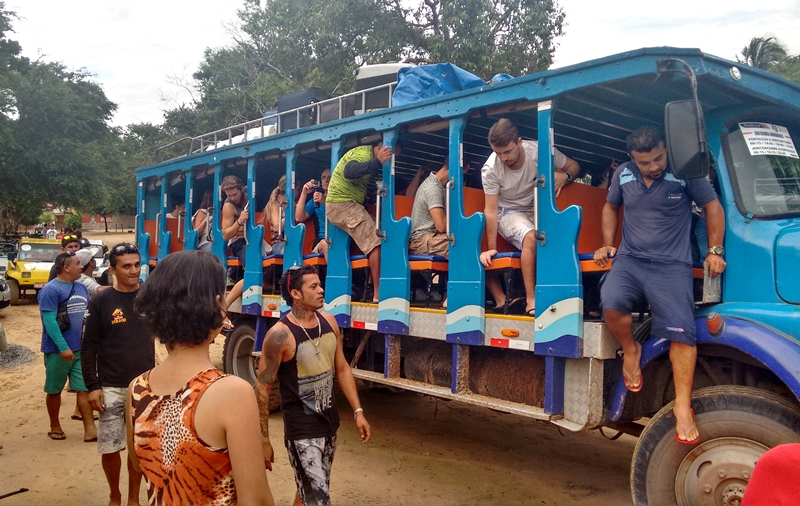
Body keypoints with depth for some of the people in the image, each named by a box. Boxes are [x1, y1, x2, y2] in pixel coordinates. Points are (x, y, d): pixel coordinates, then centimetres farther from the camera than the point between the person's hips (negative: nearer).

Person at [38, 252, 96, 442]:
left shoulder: (81, 288, 9)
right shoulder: (51, 290, -13)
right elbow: (49, 321, -18)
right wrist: (63, 347, -23)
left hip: (81, 349, 6)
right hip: (59, 351, -6)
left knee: (85, 388, 3)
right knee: (54, 390, 11)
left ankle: (90, 430, 4)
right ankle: (55, 427, 27)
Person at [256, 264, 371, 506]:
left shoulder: (329, 322, 0)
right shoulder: (280, 335, -21)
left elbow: (342, 369, 10)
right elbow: (262, 388, -16)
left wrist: (358, 411, 7)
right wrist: (264, 440, -14)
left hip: (329, 423, 7)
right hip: (301, 431, -7)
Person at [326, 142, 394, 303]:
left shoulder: (368, 155, 18)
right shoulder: (363, 152, -13)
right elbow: (349, 171, -34)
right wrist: (377, 162, -45)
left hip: (341, 204, 11)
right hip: (343, 203, -11)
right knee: (375, 243, -17)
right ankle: (378, 293, -21)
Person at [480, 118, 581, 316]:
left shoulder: (540, 150, -17)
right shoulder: (490, 169, -20)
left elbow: (574, 166, -3)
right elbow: (491, 210, -14)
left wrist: (564, 176, -27)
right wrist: (491, 248, -15)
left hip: (538, 209, 3)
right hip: (509, 213, -3)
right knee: (531, 237, -34)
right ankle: (531, 300, -30)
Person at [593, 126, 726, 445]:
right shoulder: (623, 174, 9)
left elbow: (713, 206, 7)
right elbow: (610, 207, 24)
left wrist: (715, 251, 2)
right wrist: (607, 244, 14)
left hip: (672, 266, -2)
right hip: (630, 259, 3)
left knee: (681, 331, -16)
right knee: (611, 303, -27)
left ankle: (683, 406, -8)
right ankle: (630, 350, 4)